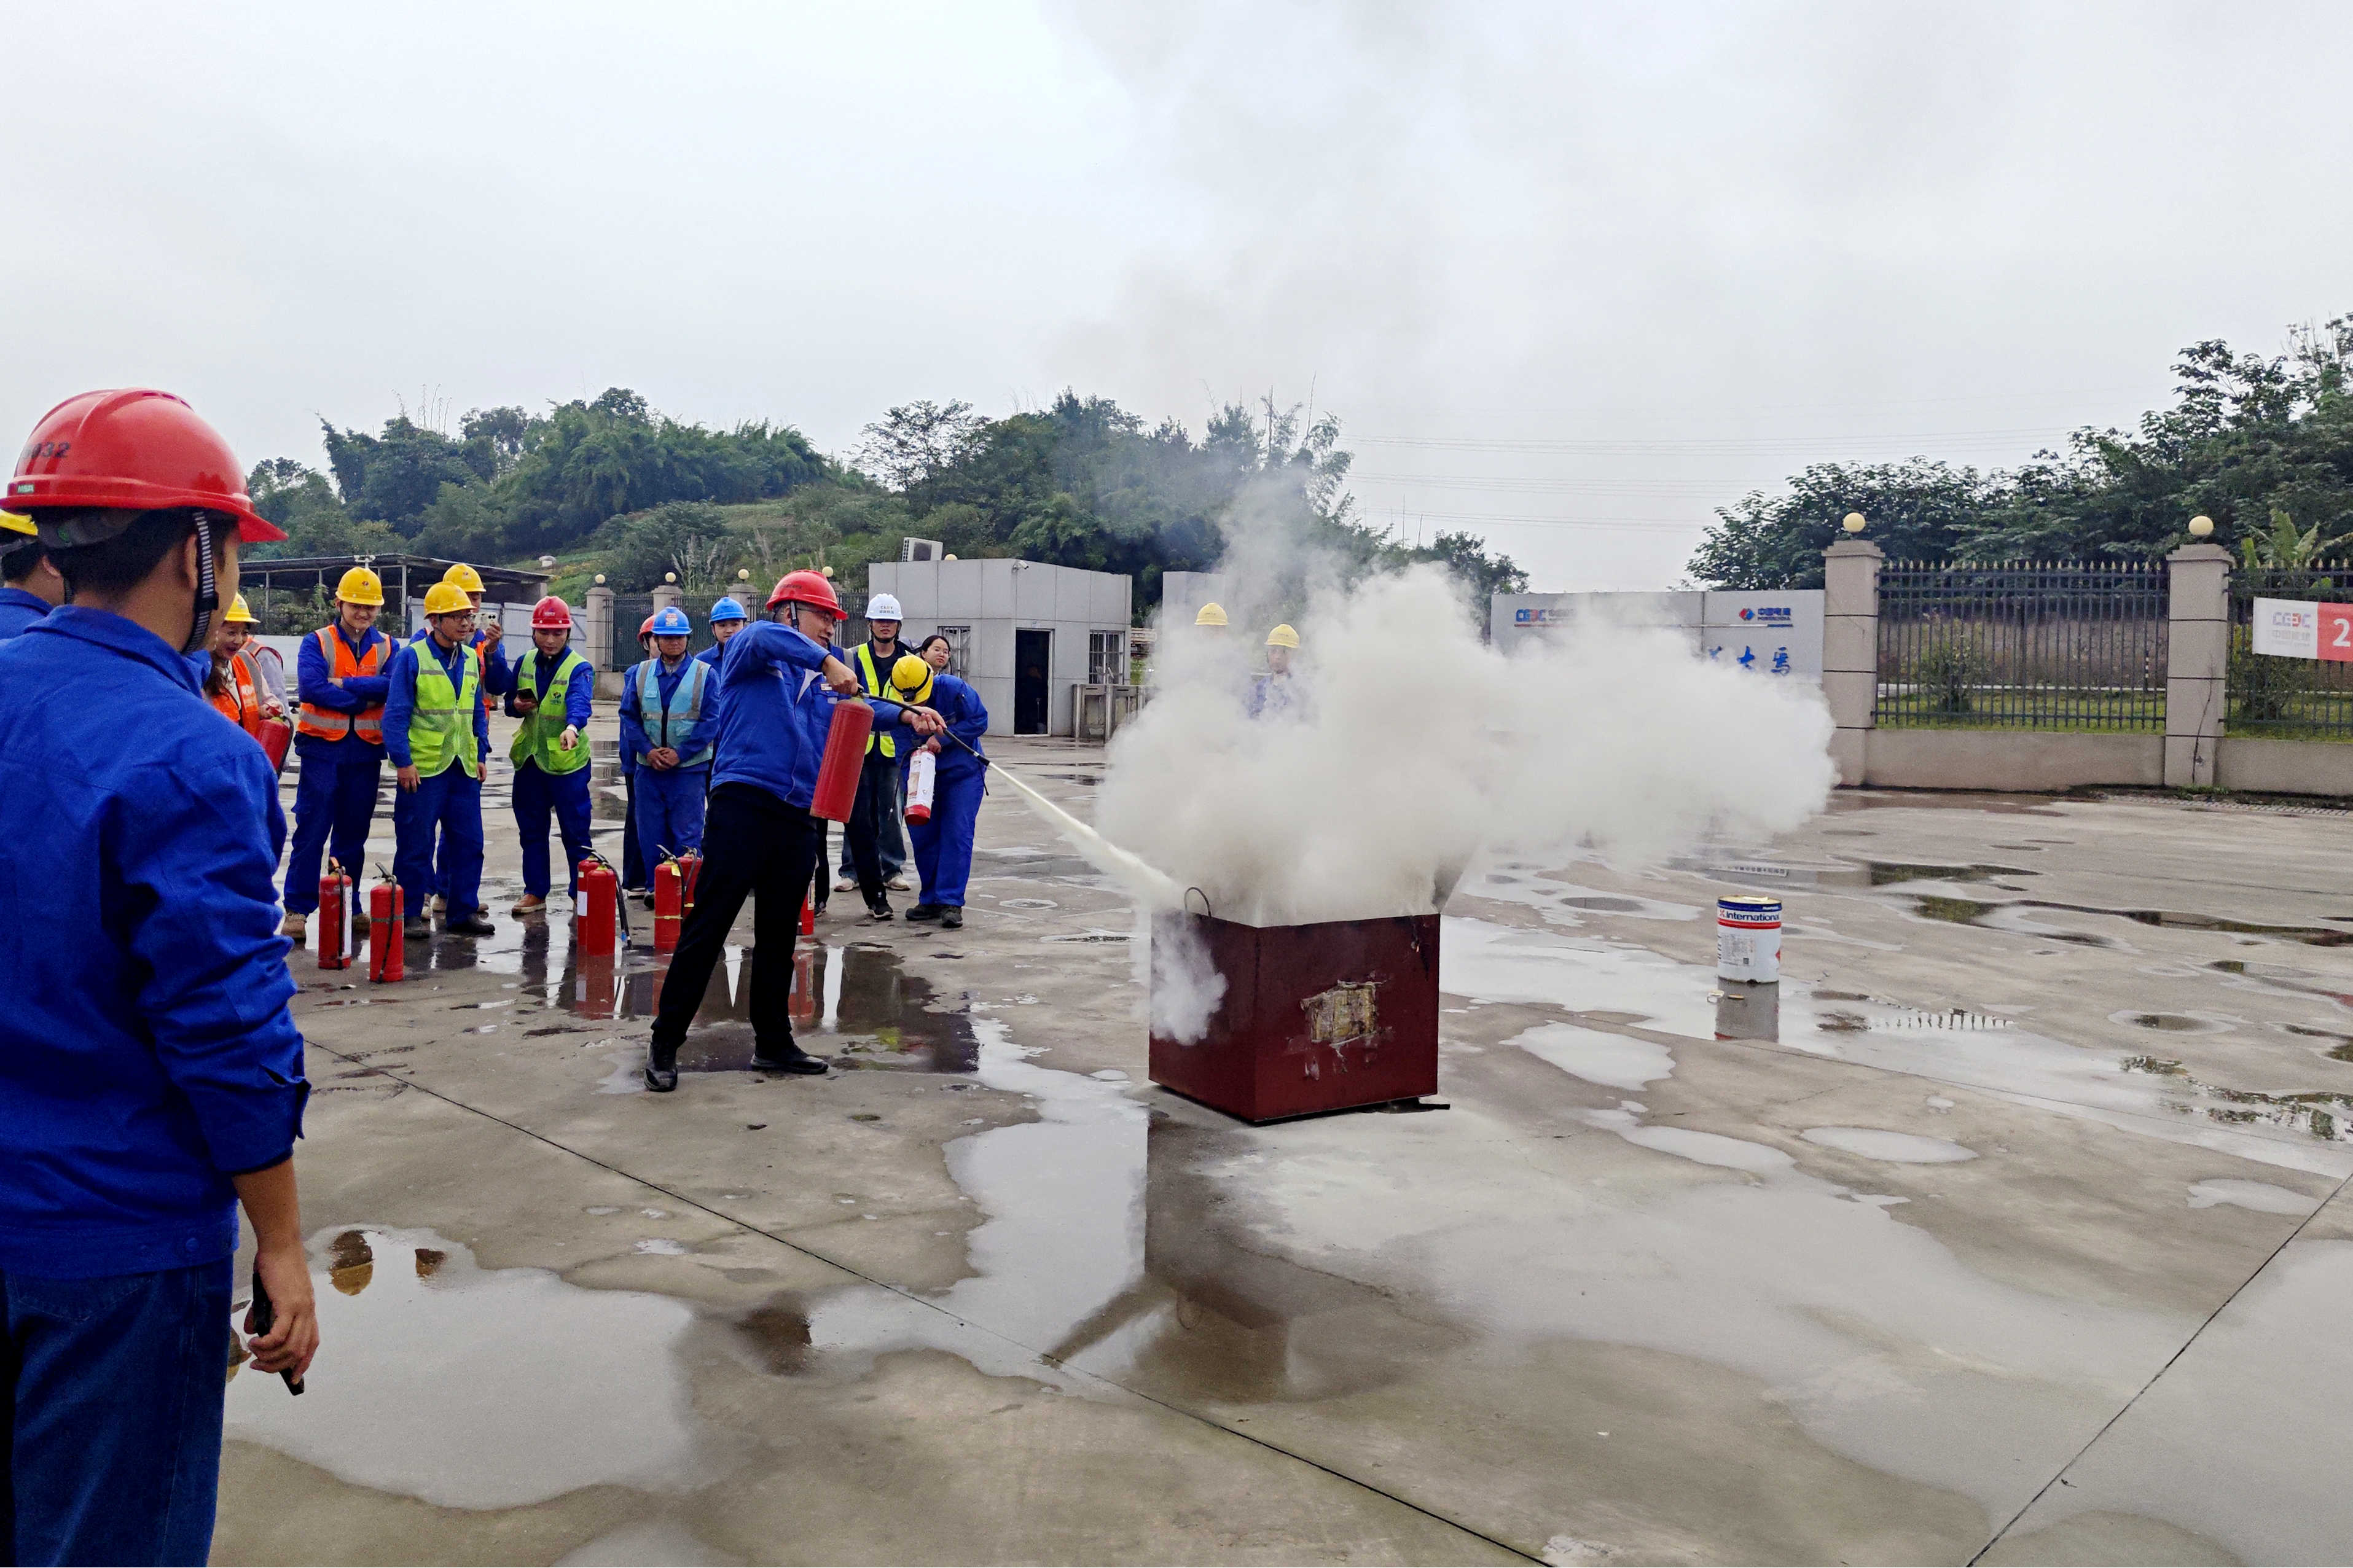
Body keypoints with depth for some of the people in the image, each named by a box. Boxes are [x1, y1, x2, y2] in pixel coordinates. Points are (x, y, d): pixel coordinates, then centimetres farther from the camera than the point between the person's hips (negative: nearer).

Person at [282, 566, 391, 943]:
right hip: (322, 748, -3)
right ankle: (297, 908, 1)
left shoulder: (387, 647, 8)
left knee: (353, 833, 11)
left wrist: (343, 684, -17)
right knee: (311, 830, -3)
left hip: (366, 752, 3)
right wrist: (365, 697, -14)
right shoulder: (317, 642, 0)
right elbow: (310, 686, -16)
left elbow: (392, 685, -11)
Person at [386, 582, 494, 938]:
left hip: (464, 768, 5)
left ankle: (463, 910, 17)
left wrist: (481, 754, 11)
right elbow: (395, 714, -9)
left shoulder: (472, 658, 10)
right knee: (416, 845, 2)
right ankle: (412, 915, 11)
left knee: (468, 841, 8)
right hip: (422, 768, -5)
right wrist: (403, 761, -13)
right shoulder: (412, 657, -7)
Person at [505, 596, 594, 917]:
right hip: (529, 758, 5)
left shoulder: (579, 668, -11)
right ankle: (535, 891, 23)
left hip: (567, 760, -5)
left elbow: (579, 702, -30)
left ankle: (582, 893, 9)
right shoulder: (524, 663, 7)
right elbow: (511, 702, 17)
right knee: (531, 830, 12)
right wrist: (516, 706, -8)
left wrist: (572, 726, -51)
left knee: (575, 831, -1)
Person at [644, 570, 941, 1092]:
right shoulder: (750, 653, 1)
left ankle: (773, 1042, 26)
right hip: (743, 805, -7)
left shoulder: (820, 681, 19)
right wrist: (828, 661, -23)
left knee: (780, 936, 15)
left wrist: (903, 715, -11)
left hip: (796, 818, 7)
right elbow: (763, 637, -21)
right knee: (706, 928, -5)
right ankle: (665, 1043, 4)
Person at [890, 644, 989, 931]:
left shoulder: (954, 689, -20)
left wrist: (942, 738, -24)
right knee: (922, 836, 3)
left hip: (963, 774, -4)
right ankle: (931, 899, 15)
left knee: (957, 834, -10)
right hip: (925, 777, 4)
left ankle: (951, 902, -10)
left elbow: (979, 721, -16)